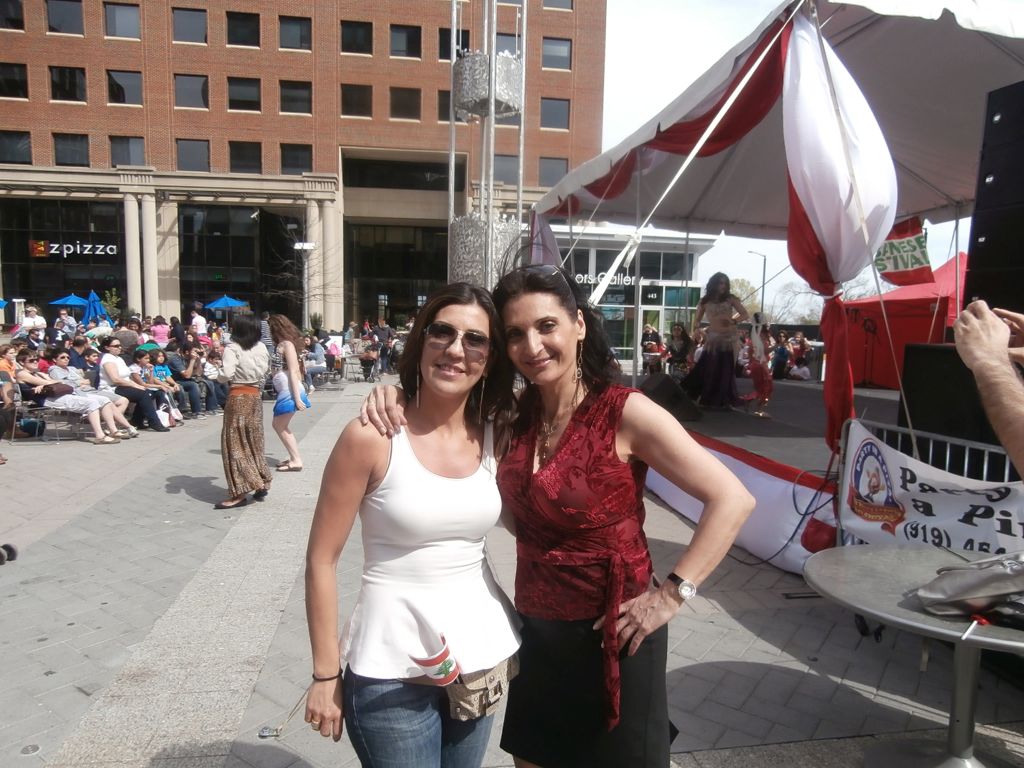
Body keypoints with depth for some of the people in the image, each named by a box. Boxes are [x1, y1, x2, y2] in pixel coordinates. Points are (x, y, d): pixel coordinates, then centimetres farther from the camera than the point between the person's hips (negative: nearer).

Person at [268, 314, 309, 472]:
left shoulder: (287, 344, -13)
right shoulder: (281, 344, 12)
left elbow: (293, 372, -17)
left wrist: (297, 398, -19)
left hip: (290, 392, -9)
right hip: (284, 392, 9)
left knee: (280, 426, -2)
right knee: (279, 425, 15)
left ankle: (296, 461, 2)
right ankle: (294, 457, 20)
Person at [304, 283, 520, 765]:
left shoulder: (496, 437, -2)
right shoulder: (372, 437, -16)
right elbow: (321, 560, -10)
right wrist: (325, 675, -6)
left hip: (482, 658, 5)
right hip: (394, 674, -5)